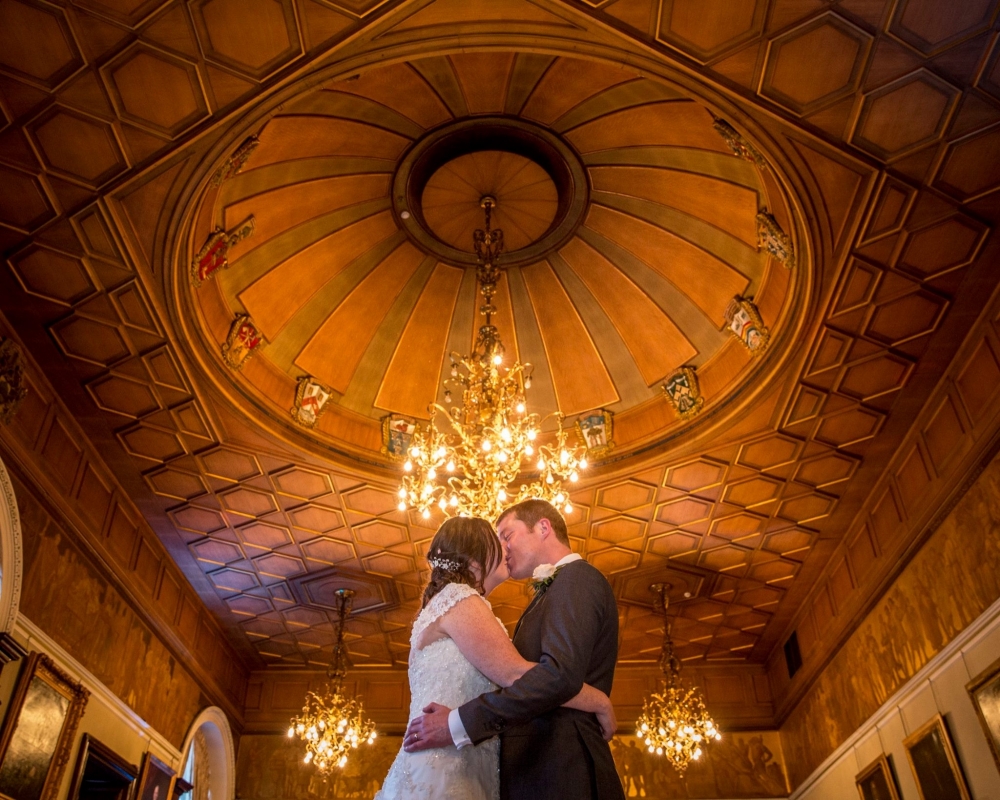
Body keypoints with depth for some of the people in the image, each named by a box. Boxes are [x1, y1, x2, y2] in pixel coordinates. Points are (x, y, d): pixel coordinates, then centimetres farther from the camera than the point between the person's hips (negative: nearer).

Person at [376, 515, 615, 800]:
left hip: (460, 772, 9)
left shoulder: (450, 604, 20)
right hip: (439, 775, -9)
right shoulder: (458, 597, -10)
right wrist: (602, 702, -11)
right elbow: (515, 675, -20)